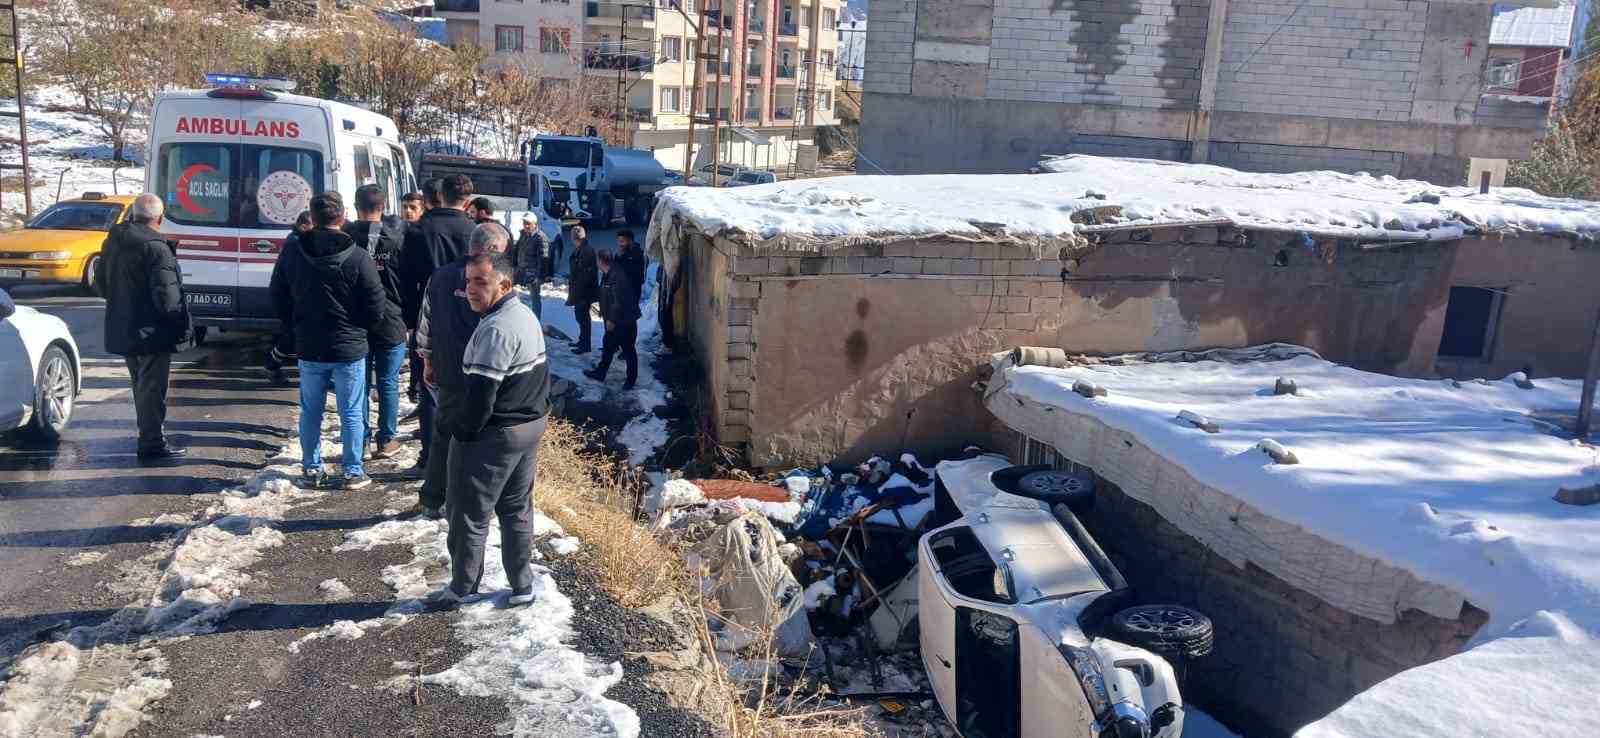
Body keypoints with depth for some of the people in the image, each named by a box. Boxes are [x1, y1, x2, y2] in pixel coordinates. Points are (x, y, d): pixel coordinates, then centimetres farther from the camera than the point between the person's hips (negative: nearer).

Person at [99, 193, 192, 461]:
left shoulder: (113, 241, 8)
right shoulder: (155, 246, -20)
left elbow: (101, 280, 18)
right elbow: (166, 293, -25)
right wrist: (182, 325, -15)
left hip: (122, 329, 9)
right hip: (151, 331, -8)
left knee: (141, 385, 22)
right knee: (152, 388, -2)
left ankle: (148, 432, 34)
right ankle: (152, 444, 2)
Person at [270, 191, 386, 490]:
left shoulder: (291, 255, -2)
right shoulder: (358, 258, -15)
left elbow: (278, 300, 8)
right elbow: (376, 307, -10)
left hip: (308, 348, 3)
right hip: (349, 348, -3)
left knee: (310, 412, 14)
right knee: (351, 413, 6)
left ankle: (312, 470, 21)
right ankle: (353, 472, 12)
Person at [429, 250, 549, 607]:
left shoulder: (495, 330, -24)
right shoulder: (527, 315, 7)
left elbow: (481, 395, -25)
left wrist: (456, 427, -12)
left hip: (492, 435, -9)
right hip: (531, 426, 9)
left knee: (470, 514, 7)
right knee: (517, 510, 17)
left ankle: (463, 587, 20)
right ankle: (522, 585, 23)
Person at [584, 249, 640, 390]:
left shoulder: (618, 276, -25)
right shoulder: (607, 275, 8)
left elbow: (619, 301, -27)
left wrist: (612, 319, -21)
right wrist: (604, 313, 18)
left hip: (625, 321, -10)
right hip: (613, 320, 10)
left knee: (628, 350, 4)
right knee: (607, 346, 20)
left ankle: (631, 378, 16)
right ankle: (600, 373, 33)